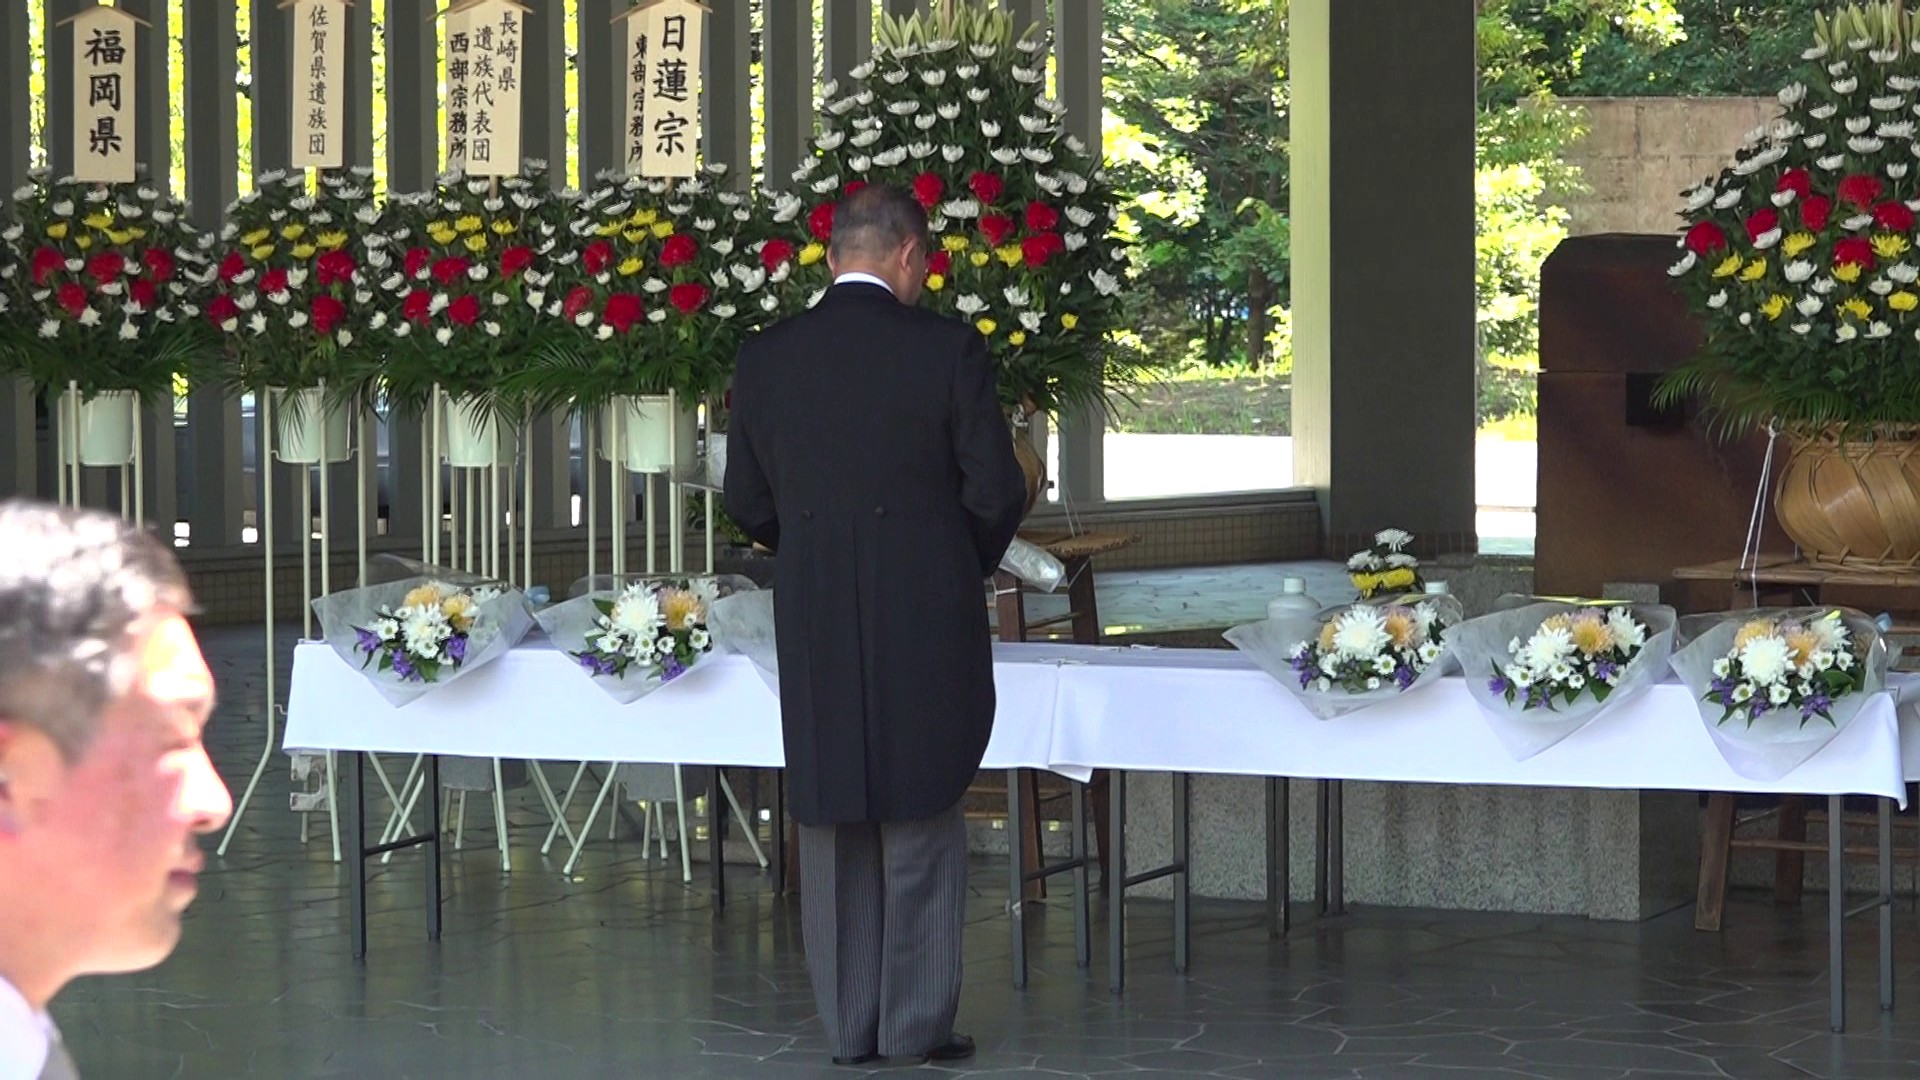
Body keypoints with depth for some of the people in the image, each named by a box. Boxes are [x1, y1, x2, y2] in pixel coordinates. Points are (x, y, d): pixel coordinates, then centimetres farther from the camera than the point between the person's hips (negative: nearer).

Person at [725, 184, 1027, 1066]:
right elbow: (996, 491, -7)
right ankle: (917, 1024, 9)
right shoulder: (947, 350, -10)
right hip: (925, 627, -3)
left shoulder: (765, 358, -1)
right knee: (921, 827, 8)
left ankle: (848, 1026, 16)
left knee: (833, 830, 12)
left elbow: (748, 501, 6)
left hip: (815, 630, 3)